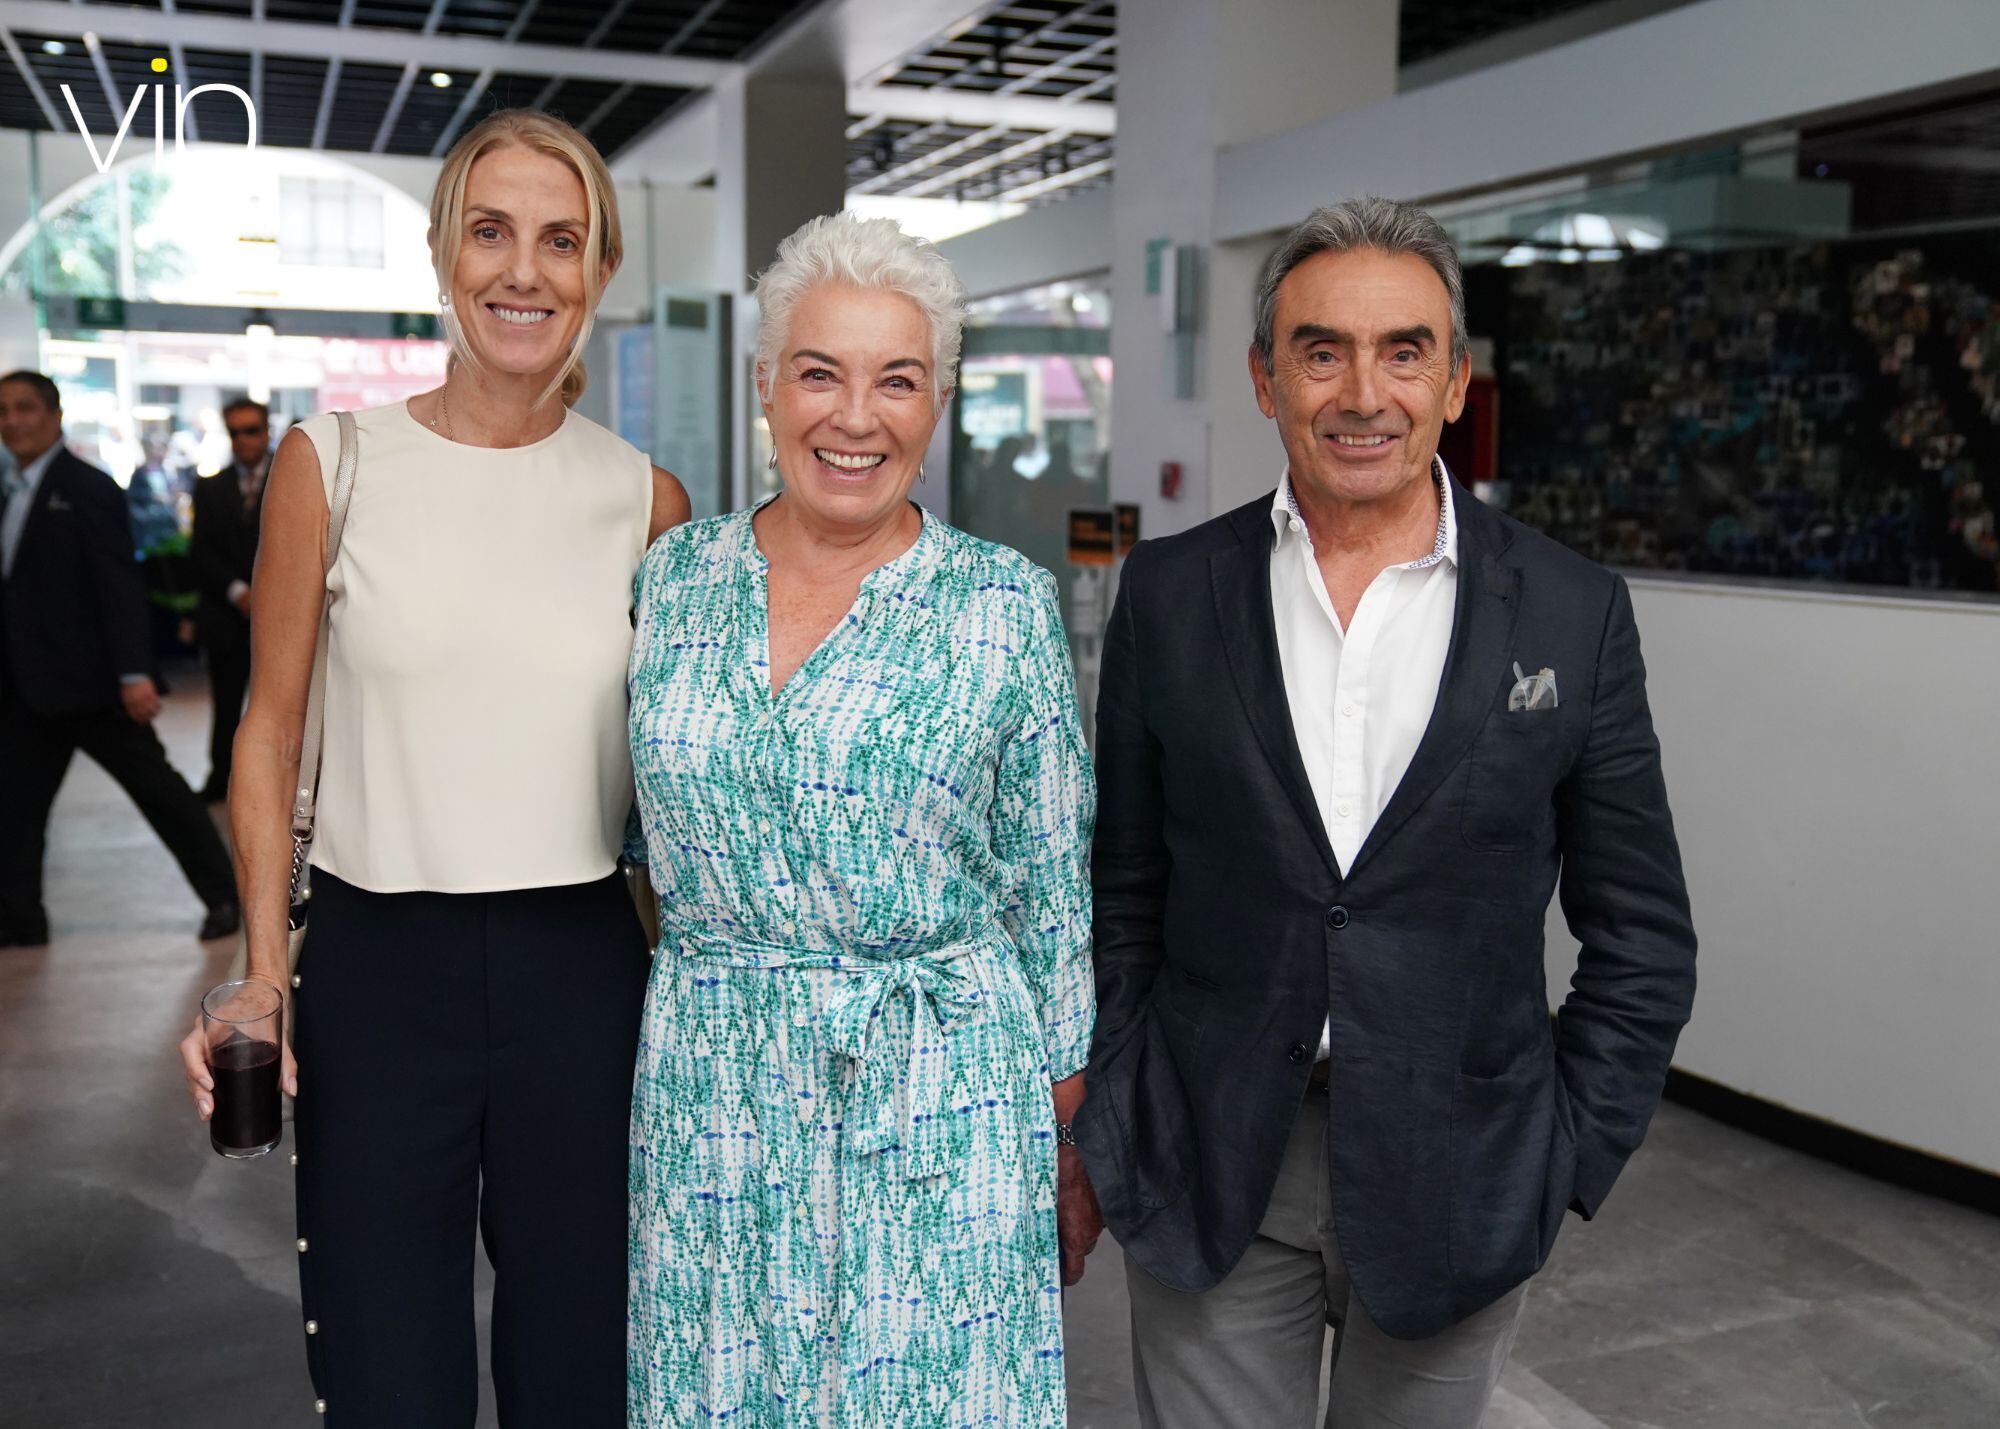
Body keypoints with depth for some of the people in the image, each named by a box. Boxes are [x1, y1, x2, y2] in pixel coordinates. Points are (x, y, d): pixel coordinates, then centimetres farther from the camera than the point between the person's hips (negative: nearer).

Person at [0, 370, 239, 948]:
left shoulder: (88, 489, -10)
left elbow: (121, 585, -17)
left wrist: (135, 673, -24)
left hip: (88, 681, -8)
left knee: (156, 786, 0)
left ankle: (224, 896, 11)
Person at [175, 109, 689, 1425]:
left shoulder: (647, 500, 2)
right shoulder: (332, 462, -2)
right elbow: (270, 733, 2)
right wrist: (261, 972, -7)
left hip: (583, 976, 1)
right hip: (379, 970, -1)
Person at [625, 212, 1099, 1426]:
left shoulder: (1006, 603, -5)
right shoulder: (674, 575, 3)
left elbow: (1053, 892, -1)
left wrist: (1068, 1141, 2)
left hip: (942, 1096, -2)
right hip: (708, 1088, 3)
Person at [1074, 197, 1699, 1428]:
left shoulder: (1573, 612, -4)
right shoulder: (1171, 593, -1)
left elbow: (1643, 939, 1)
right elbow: (1120, 893, 4)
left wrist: (1567, 1163, -2)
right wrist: (1118, 1125, 2)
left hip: (1456, 1180, 0)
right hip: (1209, 1175, 1)